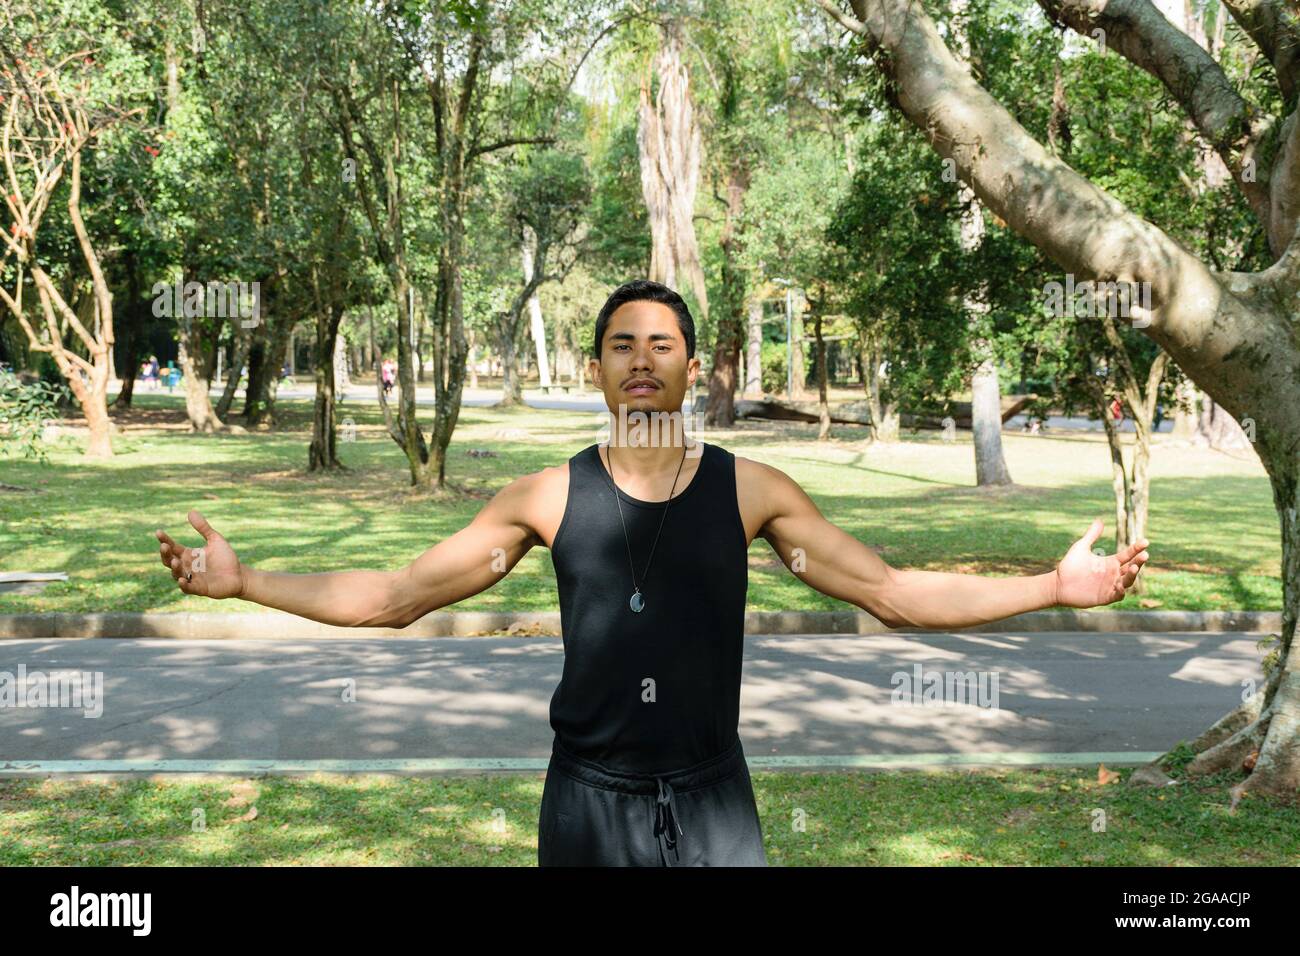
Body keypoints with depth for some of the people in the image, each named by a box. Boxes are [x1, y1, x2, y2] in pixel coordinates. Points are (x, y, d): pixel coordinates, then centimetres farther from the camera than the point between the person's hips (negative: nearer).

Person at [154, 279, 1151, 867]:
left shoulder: (751, 489, 0)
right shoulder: (546, 497, 0)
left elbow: (897, 592, 0)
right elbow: (393, 596, 1)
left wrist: (1056, 586, -7)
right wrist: (242, 580, -7)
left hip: (714, 802, 0)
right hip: (589, 800, 0)